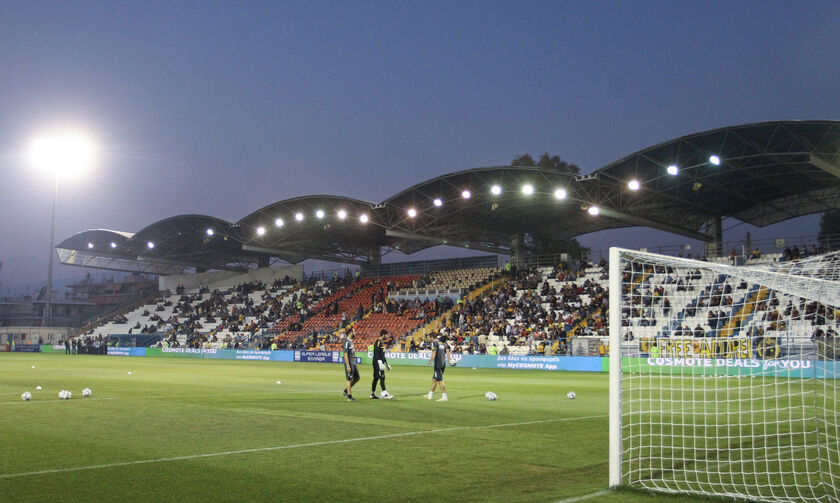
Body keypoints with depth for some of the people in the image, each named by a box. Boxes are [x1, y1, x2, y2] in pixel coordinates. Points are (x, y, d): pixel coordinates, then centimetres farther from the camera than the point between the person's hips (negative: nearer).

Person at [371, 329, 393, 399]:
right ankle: (384, 394, -13)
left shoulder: (382, 342, 17)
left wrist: (386, 363, 26)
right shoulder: (378, 342, -14)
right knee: (382, 377, -11)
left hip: (381, 363, 10)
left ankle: (372, 394, 15)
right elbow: (376, 354, -21)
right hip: (377, 363, -10)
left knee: (376, 378, 11)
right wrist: (380, 363, -26)